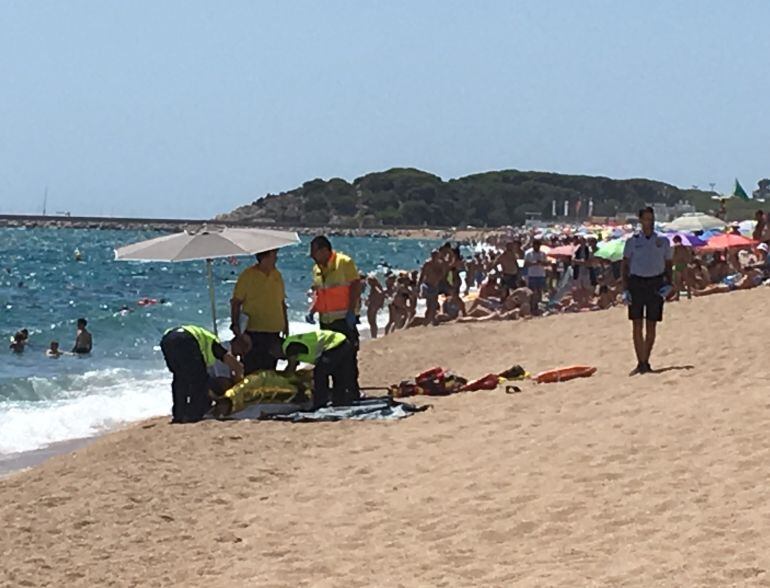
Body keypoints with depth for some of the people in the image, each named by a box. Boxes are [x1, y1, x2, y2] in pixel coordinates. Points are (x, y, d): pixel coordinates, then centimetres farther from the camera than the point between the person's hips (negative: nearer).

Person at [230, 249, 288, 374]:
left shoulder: (277, 275, 10)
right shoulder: (247, 276, -8)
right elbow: (236, 302, -8)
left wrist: (286, 325, 15)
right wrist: (235, 325, -17)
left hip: (275, 332, 6)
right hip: (253, 332, -6)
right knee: (252, 372, -5)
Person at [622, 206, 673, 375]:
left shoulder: (662, 241, 7)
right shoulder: (632, 241, 5)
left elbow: (668, 264, 13)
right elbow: (625, 265, 6)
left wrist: (668, 284, -2)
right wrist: (625, 289, -2)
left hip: (656, 283, 1)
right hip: (636, 282, -1)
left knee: (651, 326, 2)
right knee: (637, 325, -2)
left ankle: (646, 362, 11)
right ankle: (640, 363, 2)